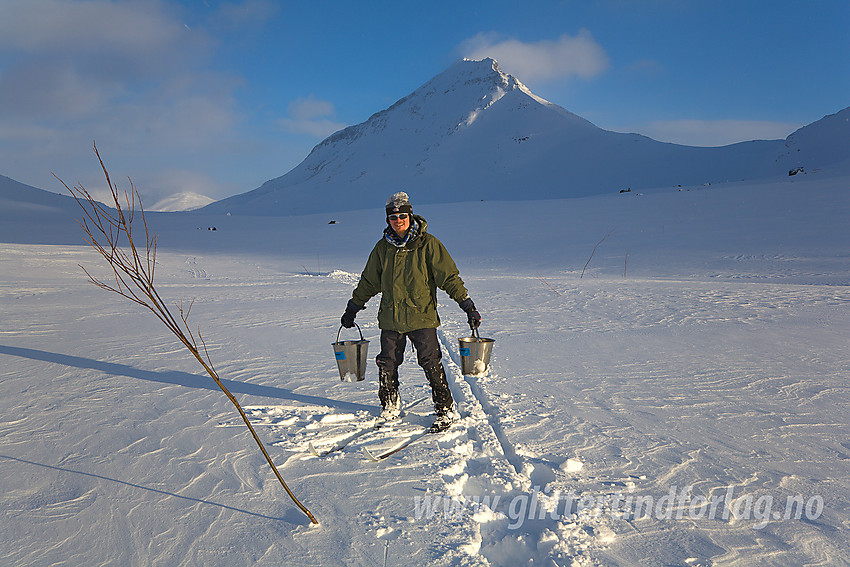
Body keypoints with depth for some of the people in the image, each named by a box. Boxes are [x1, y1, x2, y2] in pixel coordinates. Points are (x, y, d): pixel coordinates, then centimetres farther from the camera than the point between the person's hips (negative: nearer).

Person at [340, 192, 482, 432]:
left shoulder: (427, 244, -4)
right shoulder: (383, 247, 8)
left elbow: (449, 277, -3)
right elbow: (369, 282, 20)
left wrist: (468, 306, -8)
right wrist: (352, 308, 24)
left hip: (421, 316, -4)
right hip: (390, 318, 4)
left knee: (431, 364, -6)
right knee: (386, 366, 7)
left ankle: (445, 411, 9)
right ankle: (390, 408, 28)